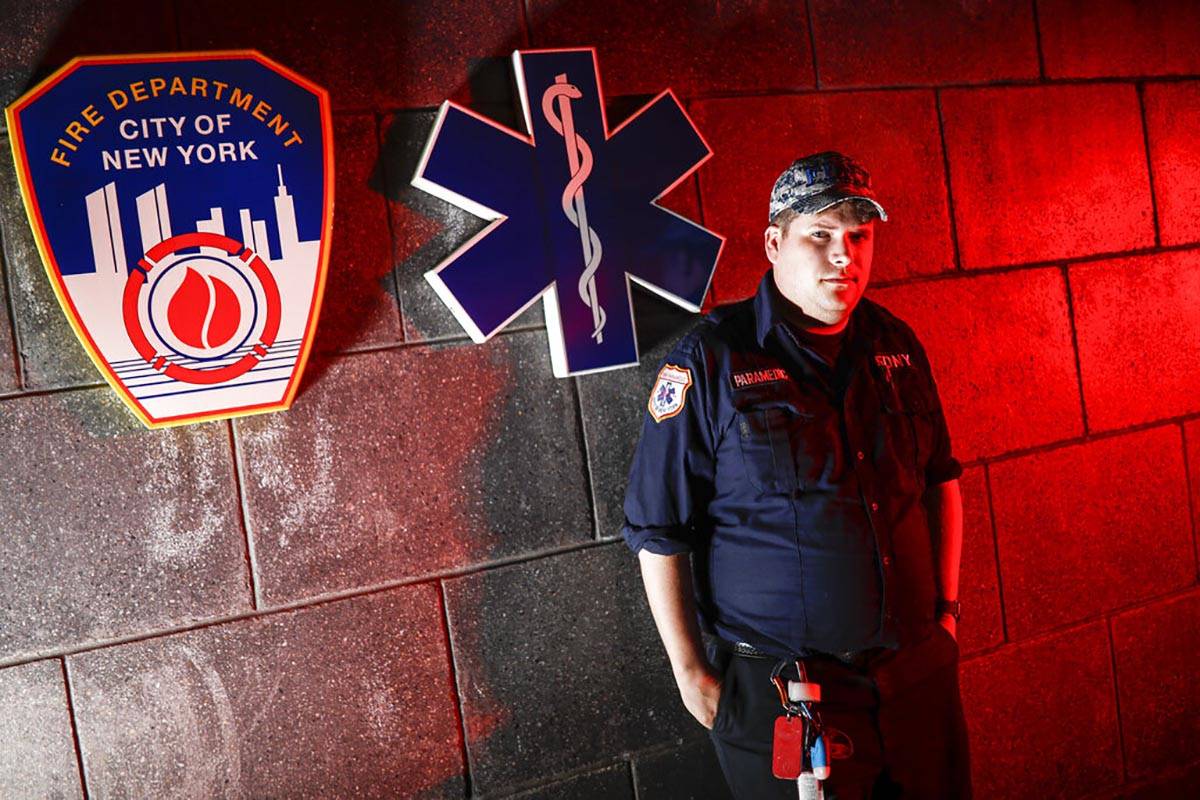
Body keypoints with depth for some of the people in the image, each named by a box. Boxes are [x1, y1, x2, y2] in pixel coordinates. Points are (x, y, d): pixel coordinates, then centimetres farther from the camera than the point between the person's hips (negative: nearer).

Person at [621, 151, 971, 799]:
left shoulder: (895, 345, 4)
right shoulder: (709, 361, -13)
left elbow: (940, 479, 15)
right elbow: (658, 532, -10)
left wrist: (947, 605, 11)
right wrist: (690, 671, -8)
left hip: (919, 669, 5)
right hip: (778, 686, -5)